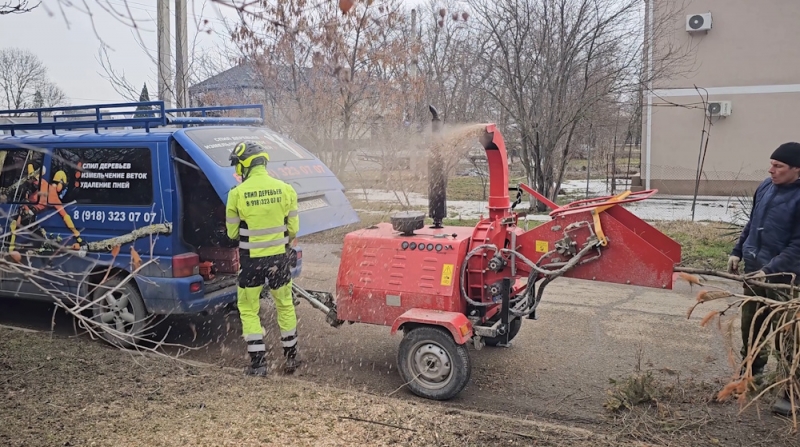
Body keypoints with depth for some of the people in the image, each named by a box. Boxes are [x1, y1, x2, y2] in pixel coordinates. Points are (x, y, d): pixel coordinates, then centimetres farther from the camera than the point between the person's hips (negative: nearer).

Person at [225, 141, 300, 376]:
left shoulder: (237, 193, -12)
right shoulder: (285, 189, -5)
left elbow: (233, 232, -2)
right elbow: (293, 229, 0)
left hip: (251, 260, -2)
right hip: (279, 258, 3)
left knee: (248, 310, 14)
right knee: (285, 306, 20)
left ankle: (258, 362, 14)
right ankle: (291, 358, 28)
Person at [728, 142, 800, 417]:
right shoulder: (766, 187, 5)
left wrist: (770, 270, -24)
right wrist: (738, 251, 12)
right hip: (753, 269, 7)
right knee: (750, 324, 18)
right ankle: (753, 367, 38)